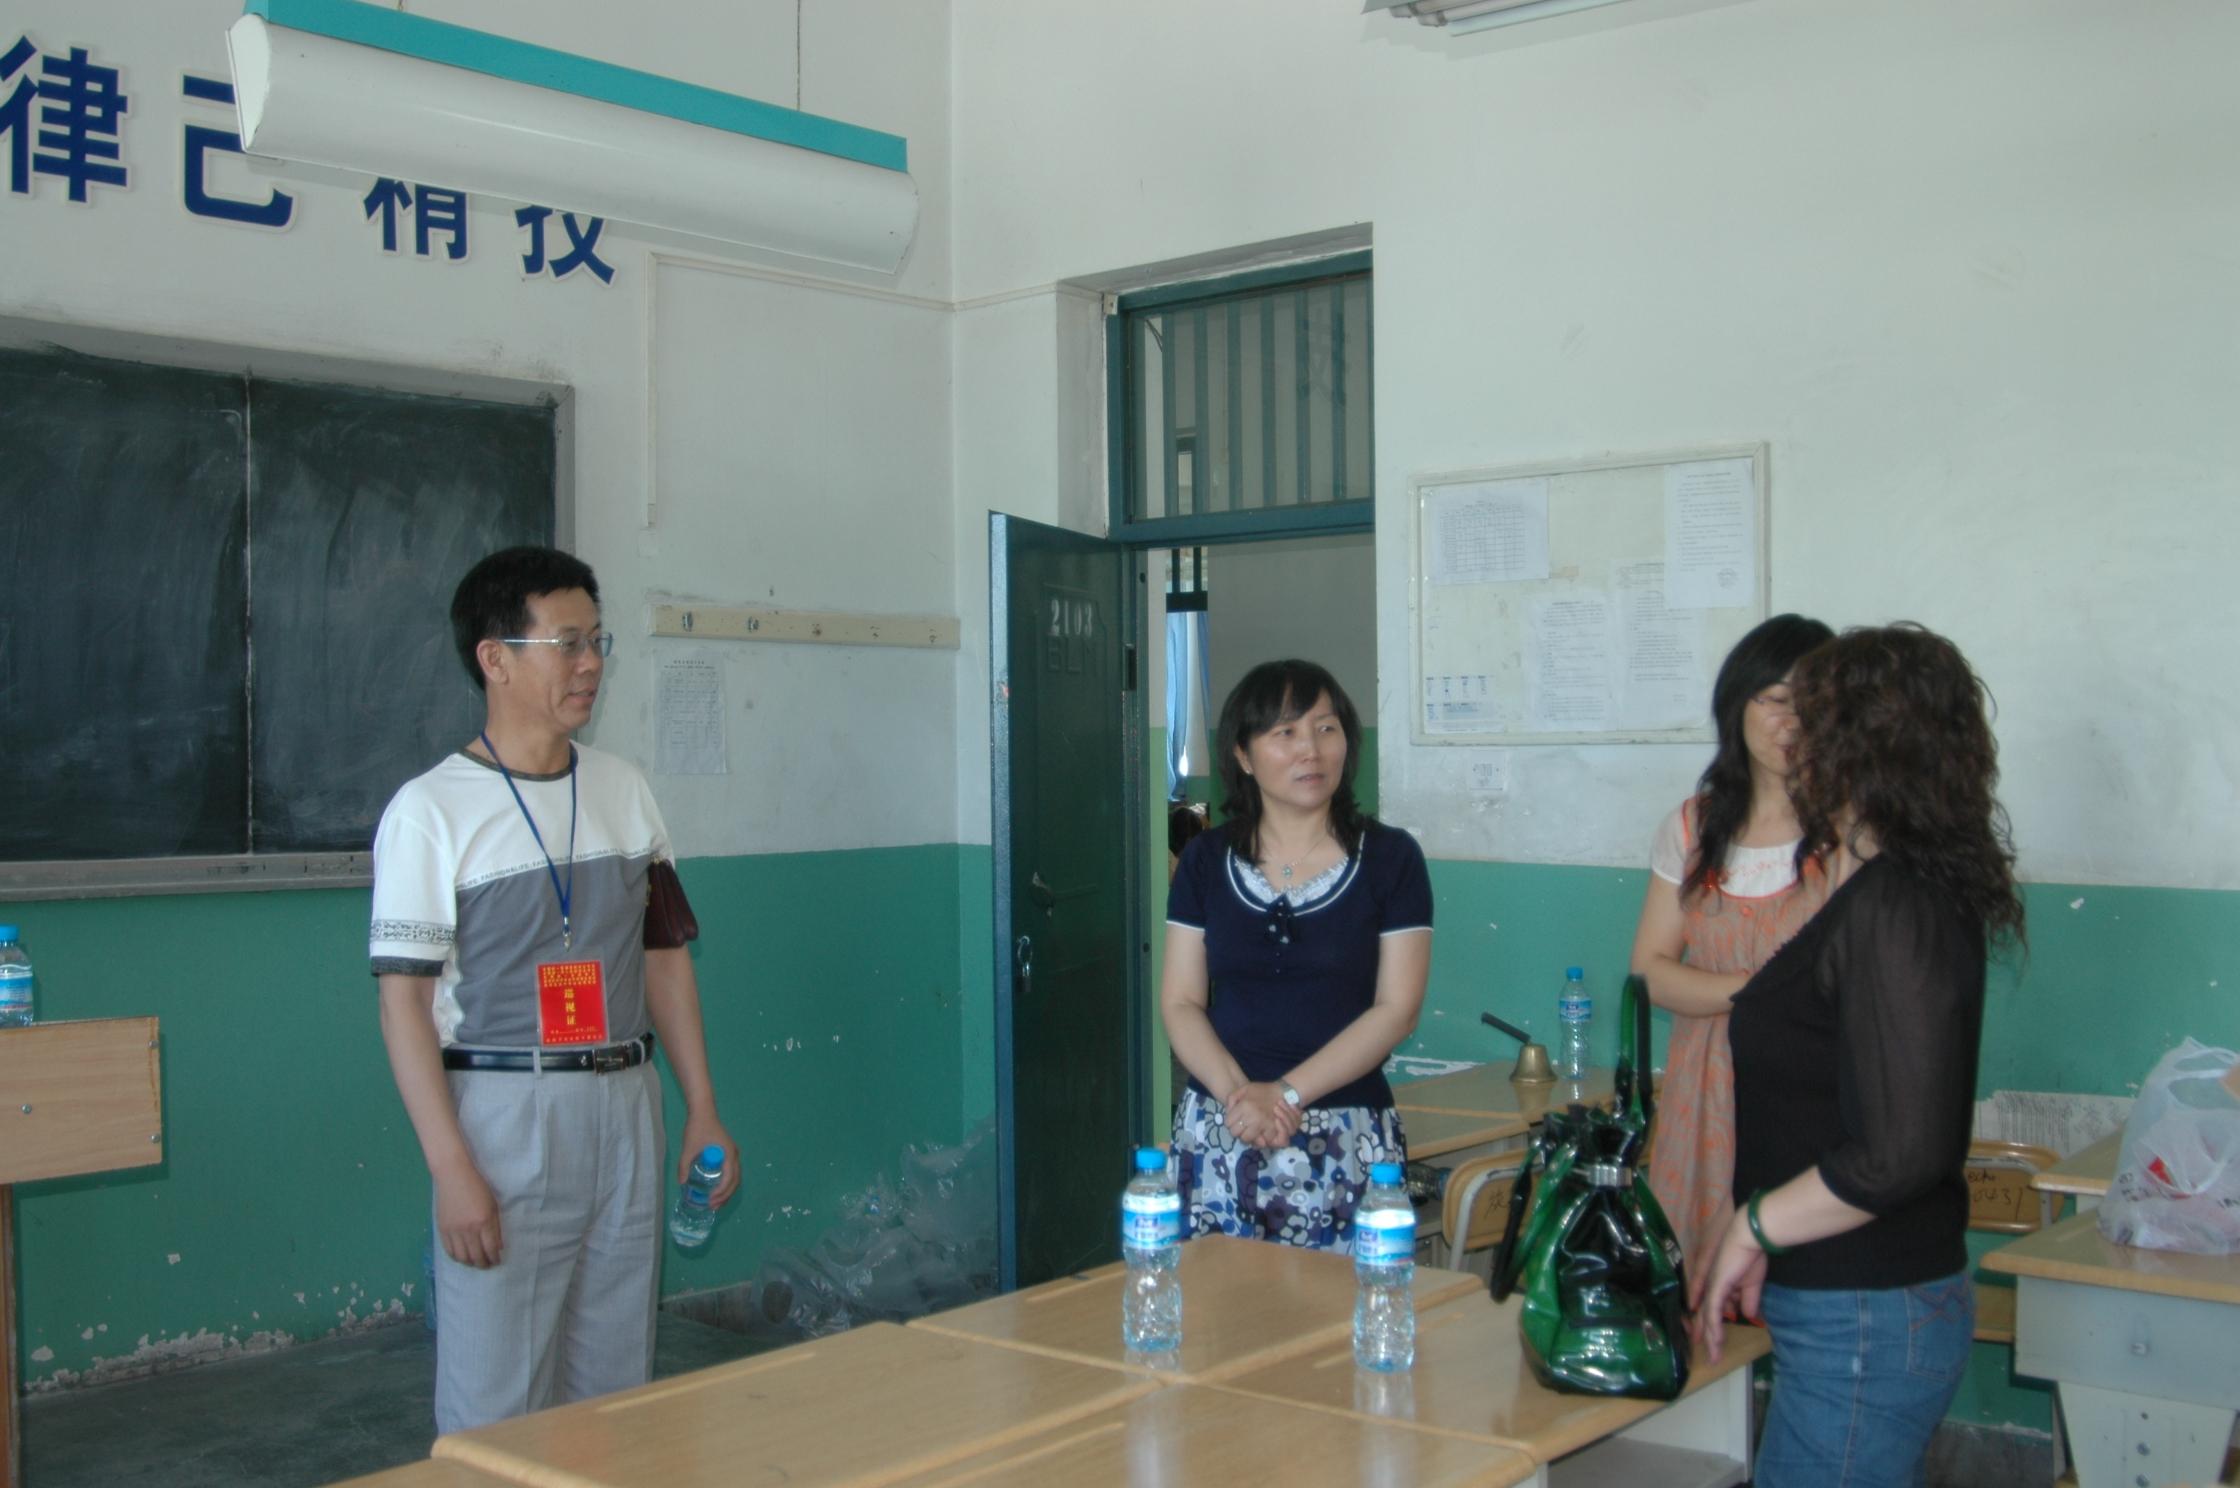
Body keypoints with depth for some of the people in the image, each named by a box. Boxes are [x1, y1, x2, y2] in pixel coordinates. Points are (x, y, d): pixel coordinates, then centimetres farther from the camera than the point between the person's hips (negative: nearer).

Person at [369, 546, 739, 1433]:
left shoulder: (624, 791, 8)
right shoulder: (431, 811, -8)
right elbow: (404, 1000, -11)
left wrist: (702, 1111, 9)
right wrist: (452, 1170, -16)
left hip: (625, 1109, 5)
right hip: (504, 1116, -5)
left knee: (614, 1385, 12)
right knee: (495, 1401, 0)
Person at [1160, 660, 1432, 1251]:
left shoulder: (1389, 858, 0)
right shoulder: (1205, 860, 7)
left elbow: (1397, 1007, -5)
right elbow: (1180, 1003, 5)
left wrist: (1288, 1093, -14)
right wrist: (1236, 1092, -13)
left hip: (1346, 1142, -2)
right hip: (1216, 1136, 2)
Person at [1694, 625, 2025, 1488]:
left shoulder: (1894, 909, -20)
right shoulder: (1908, 890, 10)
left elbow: (1899, 1153, -25)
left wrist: (1753, 1226, -14)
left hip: (1864, 1318, -9)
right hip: (1864, 1299, 9)